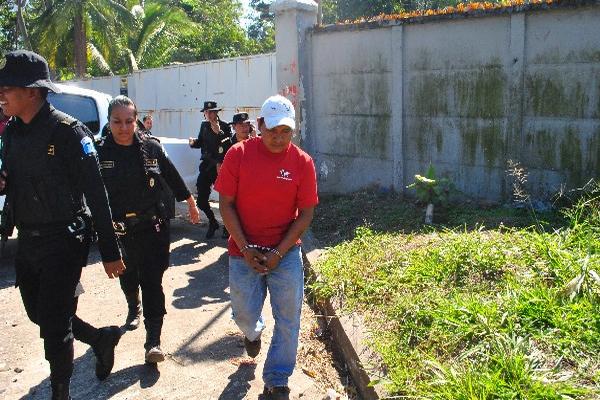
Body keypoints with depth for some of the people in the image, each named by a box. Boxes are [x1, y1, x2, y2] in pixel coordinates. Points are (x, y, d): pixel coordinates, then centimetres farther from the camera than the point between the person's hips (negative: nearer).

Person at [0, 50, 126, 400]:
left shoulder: (67, 131, -16)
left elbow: (95, 193, -17)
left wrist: (110, 251, -17)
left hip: (63, 241, -8)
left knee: (54, 325, 1)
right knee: (39, 314, 19)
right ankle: (102, 338, 40)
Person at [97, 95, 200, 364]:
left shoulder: (151, 147, -5)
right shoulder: (100, 152, -7)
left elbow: (172, 177, 7)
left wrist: (191, 203, 17)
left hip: (153, 227, -1)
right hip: (119, 229, 2)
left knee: (152, 281, -6)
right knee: (127, 277, 23)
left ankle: (153, 341, -2)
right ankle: (134, 309, 54)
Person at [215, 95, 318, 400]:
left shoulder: (302, 162, -6)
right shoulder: (238, 154, -7)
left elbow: (306, 212, -4)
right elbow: (226, 204, -4)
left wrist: (279, 252, -11)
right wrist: (244, 248, -11)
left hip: (285, 252, 0)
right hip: (244, 251, 0)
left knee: (288, 320, 2)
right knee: (244, 315, 11)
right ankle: (253, 333, 50)